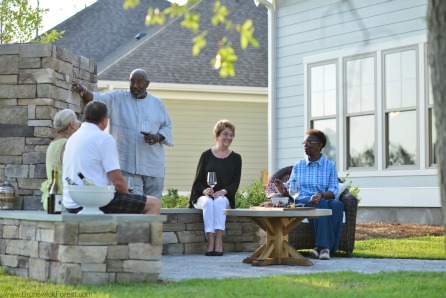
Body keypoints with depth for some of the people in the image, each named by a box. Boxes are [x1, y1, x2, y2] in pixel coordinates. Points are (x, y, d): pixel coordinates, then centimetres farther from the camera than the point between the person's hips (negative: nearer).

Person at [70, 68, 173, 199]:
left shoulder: (157, 103, 11)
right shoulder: (118, 98, 3)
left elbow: (167, 126, 14)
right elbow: (98, 99, -12)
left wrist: (158, 137, -7)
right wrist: (83, 91, -33)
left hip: (153, 167, 3)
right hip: (128, 164, -3)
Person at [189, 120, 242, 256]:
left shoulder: (235, 158, 11)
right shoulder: (206, 155, 8)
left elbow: (236, 182, 4)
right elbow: (198, 181, 6)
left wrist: (223, 192, -15)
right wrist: (205, 190, -15)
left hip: (224, 197, 0)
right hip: (204, 196, 0)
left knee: (219, 202, -34)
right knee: (208, 202, -34)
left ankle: (218, 241, -40)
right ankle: (210, 241, -42)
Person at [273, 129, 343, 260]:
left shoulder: (330, 166, 11)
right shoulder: (298, 166, 18)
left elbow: (333, 192, 0)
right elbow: (292, 192, 13)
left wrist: (320, 195, -22)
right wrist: (284, 190, -11)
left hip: (324, 201, 0)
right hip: (302, 203, 0)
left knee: (337, 204, -36)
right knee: (321, 204, -36)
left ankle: (322, 247, -38)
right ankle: (325, 246, -41)